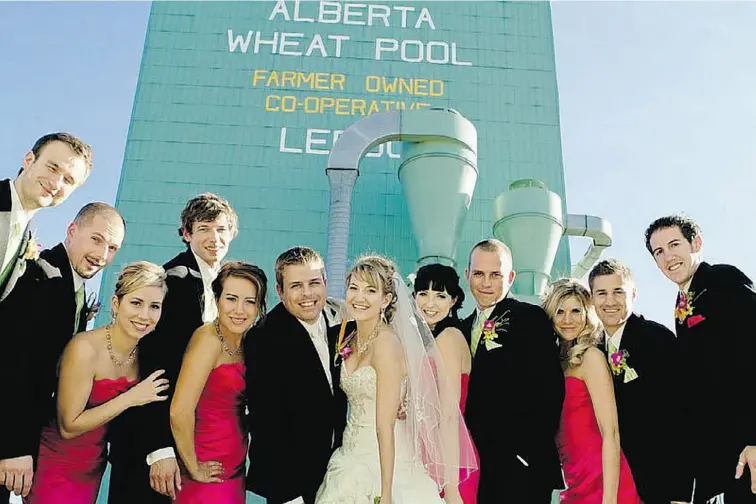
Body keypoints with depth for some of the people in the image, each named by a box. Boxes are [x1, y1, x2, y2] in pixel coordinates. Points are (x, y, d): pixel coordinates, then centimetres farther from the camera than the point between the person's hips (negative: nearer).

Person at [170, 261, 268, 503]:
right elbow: (180, 412, -26)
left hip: (235, 471, 7)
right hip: (210, 475, -7)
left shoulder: (243, 342, 3)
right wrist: (194, 469, -15)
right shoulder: (209, 339, -20)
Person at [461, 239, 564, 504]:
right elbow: (469, 395, 12)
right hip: (476, 465, 5)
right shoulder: (465, 328, 12)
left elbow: (550, 390, -13)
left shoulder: (532, 319, -6)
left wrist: (531, 451, -16)